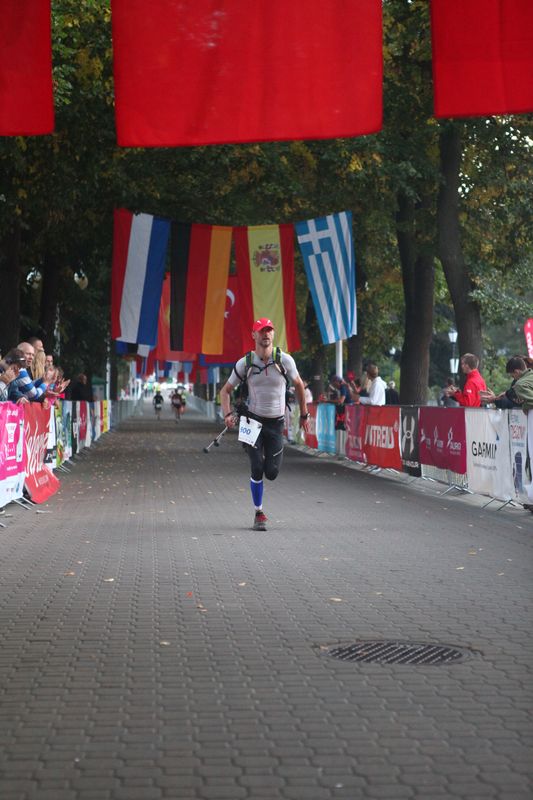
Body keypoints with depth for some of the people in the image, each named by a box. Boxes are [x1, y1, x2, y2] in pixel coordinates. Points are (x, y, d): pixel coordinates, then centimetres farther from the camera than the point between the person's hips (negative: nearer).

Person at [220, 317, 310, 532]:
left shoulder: (284, 360, -6)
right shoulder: (245, 363, -5)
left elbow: (299, 385, 10)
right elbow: (225, 390, 5)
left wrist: (304, 415, 14)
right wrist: (228, 414, -11)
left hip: (276, 423, 1)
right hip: (253, 419, -1)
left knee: (271, 473, -2)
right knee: (257, 470, -10)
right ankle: (258, 514, 5)